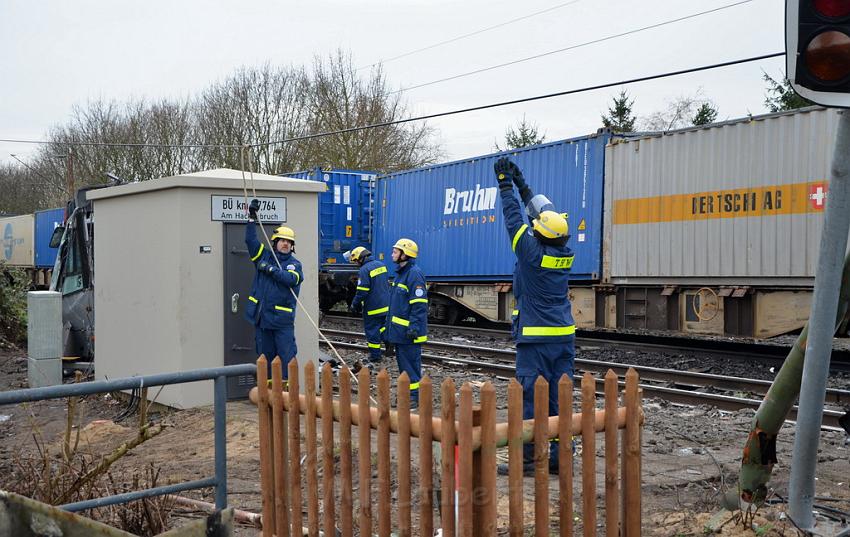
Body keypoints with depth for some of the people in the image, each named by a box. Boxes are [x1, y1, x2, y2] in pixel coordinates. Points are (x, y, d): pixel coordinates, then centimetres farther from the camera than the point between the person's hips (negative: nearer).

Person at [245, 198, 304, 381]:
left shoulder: (294, 264, 3)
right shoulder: (265, 256, 12)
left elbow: (291, 278, -17)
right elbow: (250, 239, 6)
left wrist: (270, 269, -18)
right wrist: (252, 217, -1)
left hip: (283, 319, -3)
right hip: (261, 316, 3)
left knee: (287, 355, -5)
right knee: (265, 354, 10)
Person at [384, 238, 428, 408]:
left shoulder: (414, 274, -16)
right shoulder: (400, 273, 16)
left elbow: (419, 304, -21)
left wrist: (414, 327, -25)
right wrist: (389, 325, 24)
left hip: (408, 332, -10)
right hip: (398, 330, 10)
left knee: (410, 364, -6)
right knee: (402, 362, 15)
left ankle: (415, 397, 0)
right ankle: (408, 394, 24)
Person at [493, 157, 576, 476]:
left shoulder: (533, 253, -13)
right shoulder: (565, 253, 5)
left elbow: (515, 218, -4)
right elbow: (538, 210, 16)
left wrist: (505, 185, 7)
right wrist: (520, 183, 24)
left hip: (536, 339, -7)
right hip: (565, 337, 7)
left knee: (529, 397, -2)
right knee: (559, 398, 8)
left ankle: (527, 457, 1)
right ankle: (560, 456, 13)